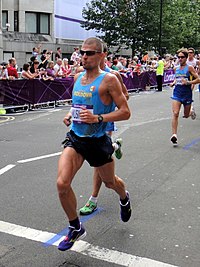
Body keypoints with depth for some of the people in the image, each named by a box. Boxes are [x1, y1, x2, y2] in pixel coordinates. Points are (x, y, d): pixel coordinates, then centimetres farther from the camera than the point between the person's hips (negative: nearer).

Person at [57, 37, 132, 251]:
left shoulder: (108, 80, -13)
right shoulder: (77, 77, 6)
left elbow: (125, 112, -15)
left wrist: (97, 118, -26)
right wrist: (70, 114, 3)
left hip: (98, 141, -4)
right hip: (75, 139, 4)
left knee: (110, 182, 19)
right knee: (62, 183, -14)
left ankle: (124, 198, 57)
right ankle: (75, 228, 9)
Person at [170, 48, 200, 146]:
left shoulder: (189, 68, -5)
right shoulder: (176, 68, 9)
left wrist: (188, 82, -20)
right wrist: (173, 83, 6)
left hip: (187, 94, -2)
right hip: (177, 93, 2)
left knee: (186, 115, 12)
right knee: (175, 114, -16)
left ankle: (191, 110, 51)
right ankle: (174, 135, -20)